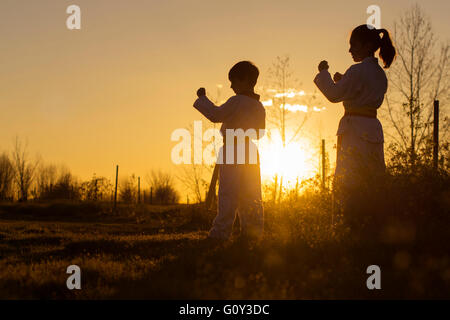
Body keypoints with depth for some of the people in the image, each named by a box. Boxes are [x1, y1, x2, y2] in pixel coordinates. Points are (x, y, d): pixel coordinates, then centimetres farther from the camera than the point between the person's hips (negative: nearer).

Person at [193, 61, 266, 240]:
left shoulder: (237, 101, -10)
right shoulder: (259, 107, 13)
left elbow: (215, 115, -10)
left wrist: (202, 98, 1)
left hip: (233, 151, -7)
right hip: (251, 153, 7)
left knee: (228, 194, -8)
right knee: (251, 195, 7)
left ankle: (221, 231, -9)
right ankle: (253, 230, 5)